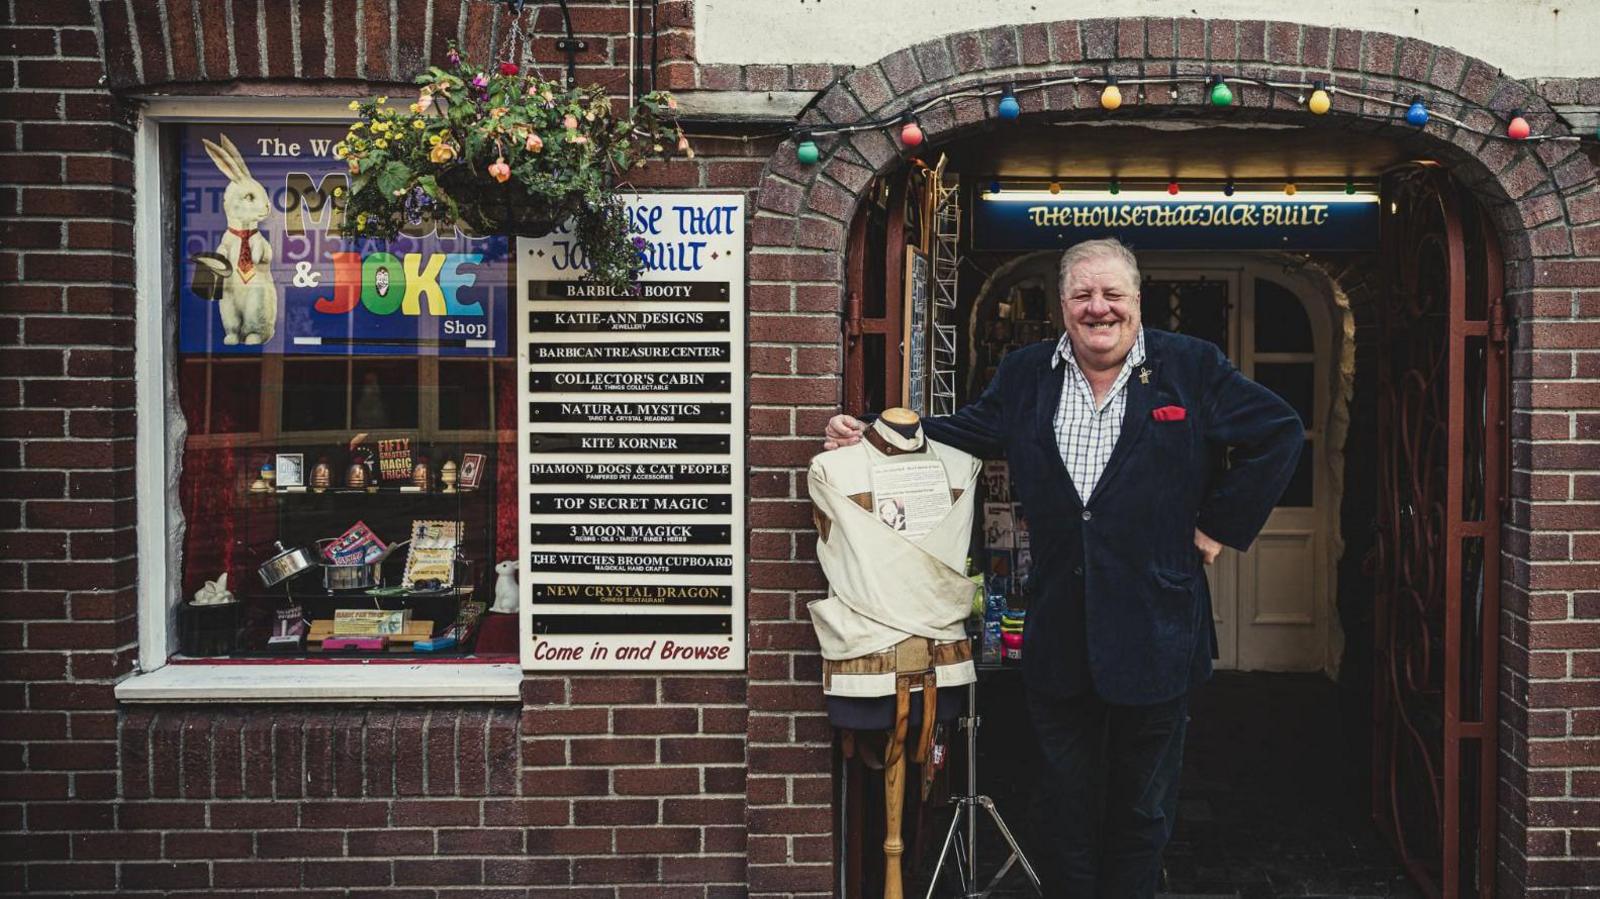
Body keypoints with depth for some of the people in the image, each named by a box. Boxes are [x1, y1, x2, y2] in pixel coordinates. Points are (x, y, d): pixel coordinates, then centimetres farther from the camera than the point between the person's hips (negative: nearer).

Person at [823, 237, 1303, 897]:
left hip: (1154, 638, -2)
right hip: (1058, 638, 2)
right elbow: (961, 434, 15)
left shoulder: (1192, 368, -1)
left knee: (1142, 812, 13)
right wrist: (866, 437, 3)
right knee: (1066, 811, 13)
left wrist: (1221, 524, -2)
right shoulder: (1024, 374, 7)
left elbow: (1278, 435, 2)